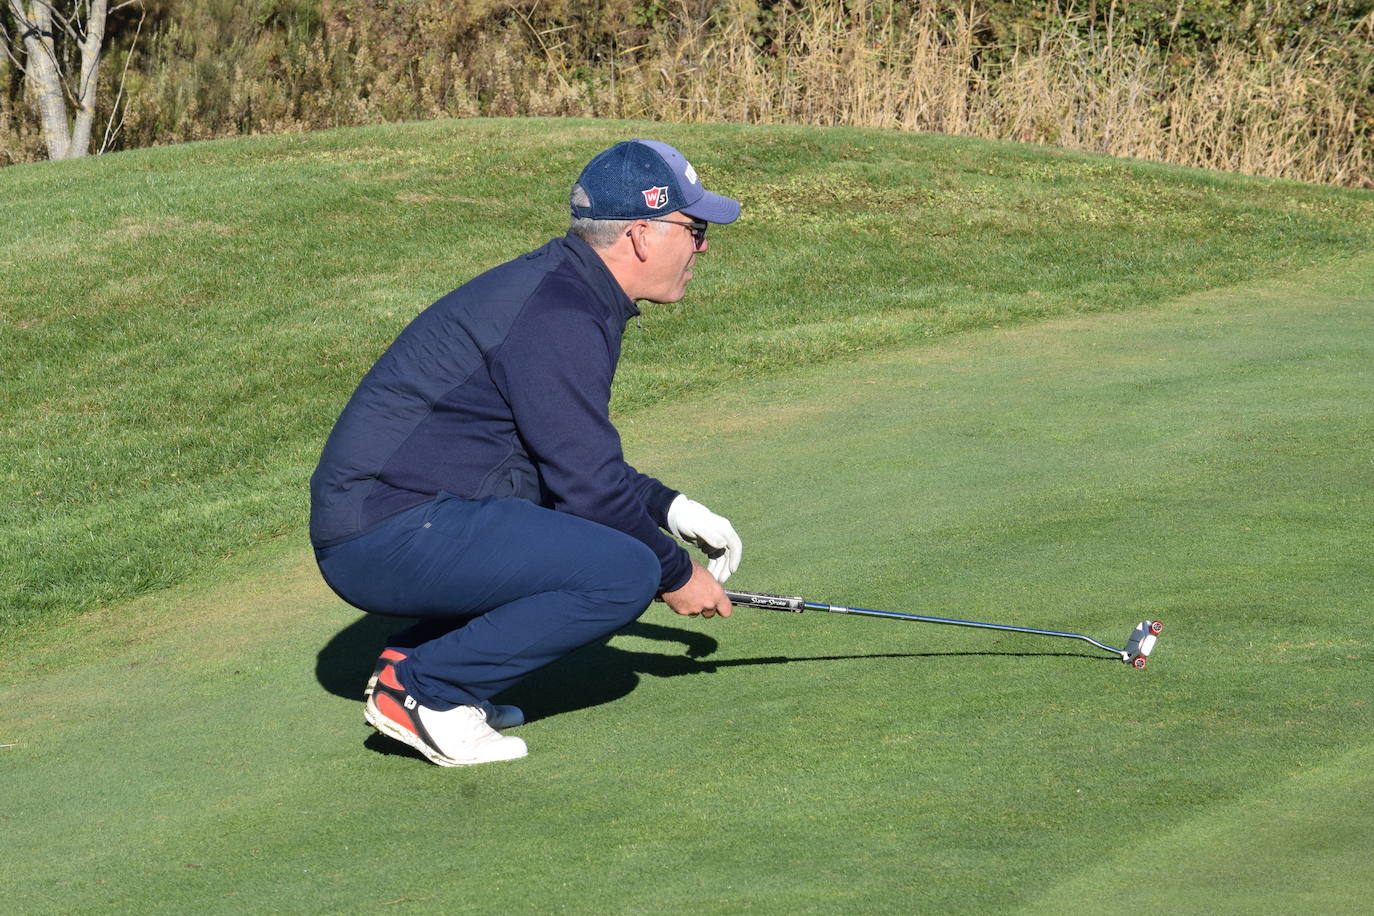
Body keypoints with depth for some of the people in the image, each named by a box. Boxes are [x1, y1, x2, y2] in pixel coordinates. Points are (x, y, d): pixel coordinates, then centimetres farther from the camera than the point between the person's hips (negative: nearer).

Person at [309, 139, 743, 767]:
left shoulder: (568, 290, 15)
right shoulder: (556, 317, -17)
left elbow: (575, 458, 27)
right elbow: (590, 485, -16)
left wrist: (669, 508, 19)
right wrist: (676, 575, -2)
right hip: (387, 539, -11)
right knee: (625, 570, -19)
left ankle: (414, 659, 11)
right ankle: (422, 687, -10)